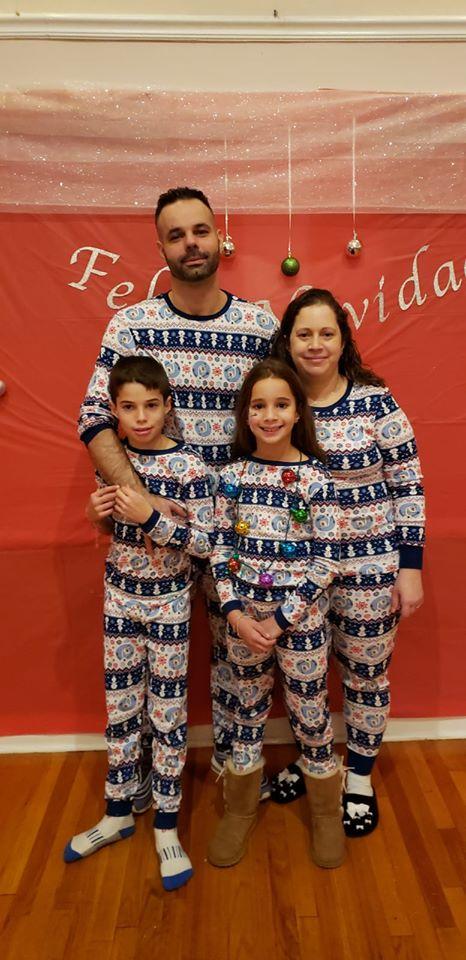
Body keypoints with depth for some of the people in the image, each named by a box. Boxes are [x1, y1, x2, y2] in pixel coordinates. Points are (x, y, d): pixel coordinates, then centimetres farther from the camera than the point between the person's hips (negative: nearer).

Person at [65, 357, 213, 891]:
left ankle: (166, 826, 26)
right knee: (120, 706, 16)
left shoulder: (188, 466, -16)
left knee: (167, 712, 8)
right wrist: (98, 513, -11)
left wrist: (150, 517, -28)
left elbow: (204, 543, -18)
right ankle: (118, 812, 35)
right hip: (120, 594, 4)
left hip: (168, 601, -4)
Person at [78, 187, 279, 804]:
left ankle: (232, 757, 37)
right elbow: (95, 419, -9)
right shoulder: (130, 325, -3)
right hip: (155, 516, 0)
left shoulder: (262, 327, 0)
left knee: (238, 639, 14)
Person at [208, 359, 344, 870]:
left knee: (309, 711, 11)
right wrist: (235, 613, -9)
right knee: (248, 707, 17)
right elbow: (220, 547, 1)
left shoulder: (316, 478, -11)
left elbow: (326, 560, -12)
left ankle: (326, 812, 36)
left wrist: (281, 621, -13)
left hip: (301, 616, -2)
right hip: (244, 617, 3)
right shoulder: (232, 475, -2)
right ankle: (240, 808, 38)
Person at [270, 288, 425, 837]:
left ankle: (360, 779, 36)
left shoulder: (377, 403, -9)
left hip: (369, 567, -2)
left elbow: (408, 488, -6)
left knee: (365, 674, 13)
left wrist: (411, 567, -7)